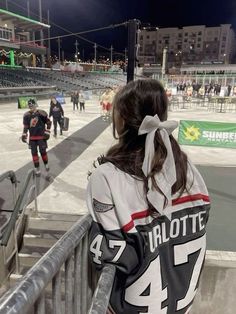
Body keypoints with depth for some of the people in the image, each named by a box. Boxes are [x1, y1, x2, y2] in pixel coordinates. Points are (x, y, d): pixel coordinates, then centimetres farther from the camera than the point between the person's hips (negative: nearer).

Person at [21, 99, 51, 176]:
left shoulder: (42, 113, -9)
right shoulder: (26, 115, 4)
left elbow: (48, 122, -3)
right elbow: (25, 126, 12)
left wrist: (47, 132, -6)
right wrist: (24, 135, 6)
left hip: (41, 136, -4)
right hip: (32, 137, 4)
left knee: (43, 151, -3)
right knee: (34, 153, 4)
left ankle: (46, 164, 25)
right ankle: (37, 169, 14)